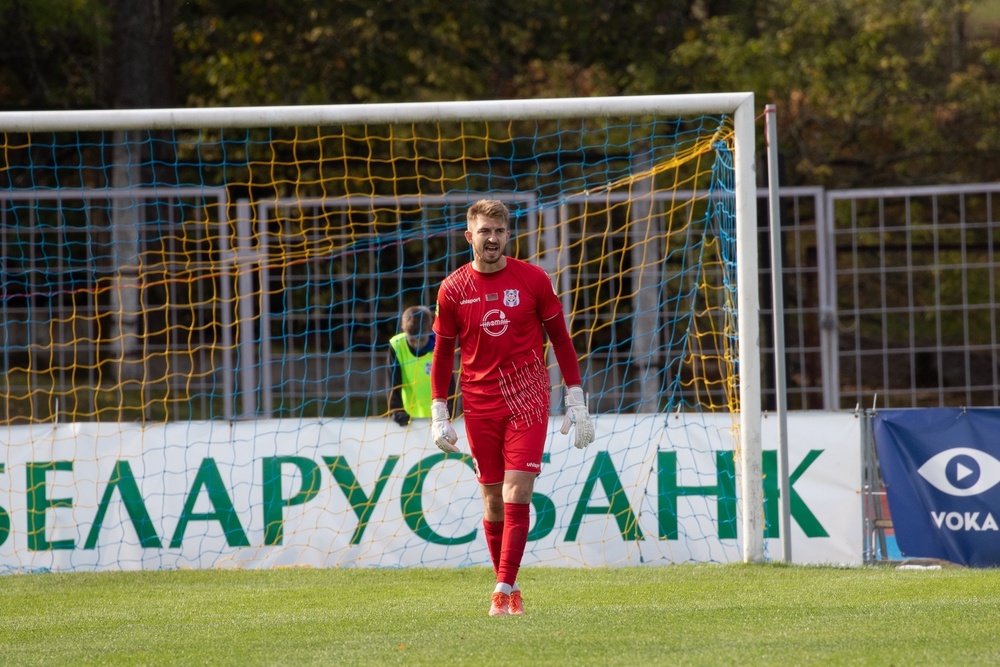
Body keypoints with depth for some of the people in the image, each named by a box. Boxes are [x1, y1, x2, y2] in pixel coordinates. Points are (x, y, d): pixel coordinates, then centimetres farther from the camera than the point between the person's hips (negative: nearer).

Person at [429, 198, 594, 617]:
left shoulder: (532, 280, 0)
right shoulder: (453, 289, 2)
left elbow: (560, 339, 7)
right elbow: (443, 353, 9)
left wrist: (576, 401, 4)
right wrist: (439, 415, 4)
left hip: (527, 401, -2)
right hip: (479, 405, 2)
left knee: (516, 495, -12)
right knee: (492, 500, 4)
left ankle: (504, 590, -15)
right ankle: (509, 588, 16)